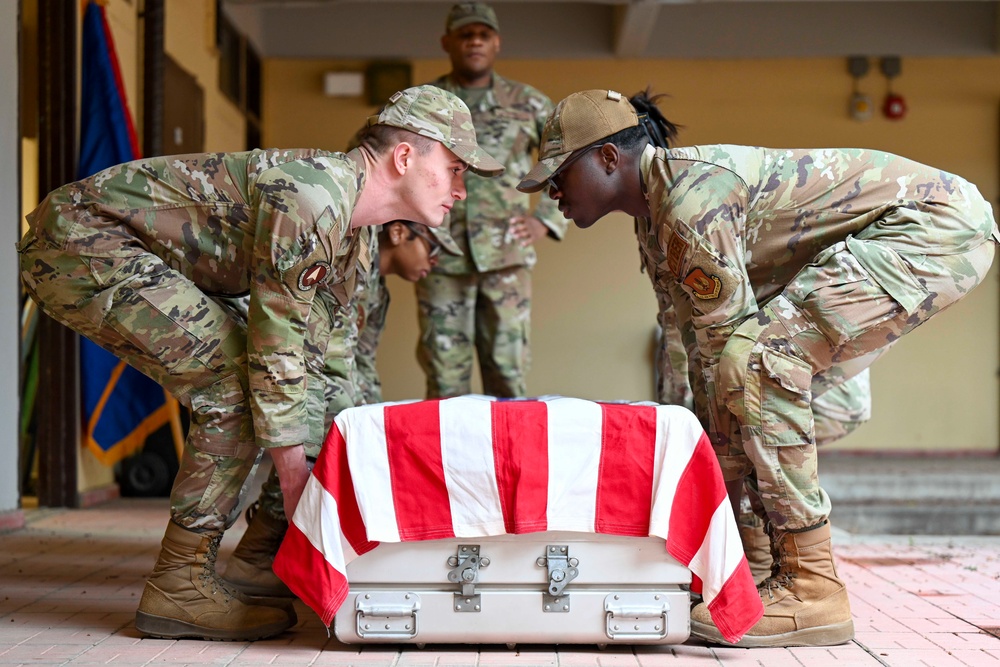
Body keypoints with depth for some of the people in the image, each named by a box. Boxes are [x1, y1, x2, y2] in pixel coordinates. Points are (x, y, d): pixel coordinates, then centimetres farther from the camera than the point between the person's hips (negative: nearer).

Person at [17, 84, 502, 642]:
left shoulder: (351, 235, 8)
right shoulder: (312, 196, -23)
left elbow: (305, 352, 13)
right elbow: (275, 347, -22)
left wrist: (299, 462, 11)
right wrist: (295, 476, -16)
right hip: (83, 239, -11)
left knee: (235, 385, 10)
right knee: (237, 388, -16)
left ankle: (188, 573, 14)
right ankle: (180, 589, -9)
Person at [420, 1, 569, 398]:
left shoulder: (528, 104, 10)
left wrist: (547, 220, 5)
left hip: (506, 259, 0)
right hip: (441, 260, 0)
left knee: (508, 371, 0)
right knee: (445, 374, 1)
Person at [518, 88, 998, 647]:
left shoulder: (692, 196, -20)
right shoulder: (654, 219, 10)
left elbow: (726, 342, -20)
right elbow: (705, 352, 13)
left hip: (939, 223, -11)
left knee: (757, 359, -22)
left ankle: (812, 591, -18)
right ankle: (775, 567, 17)